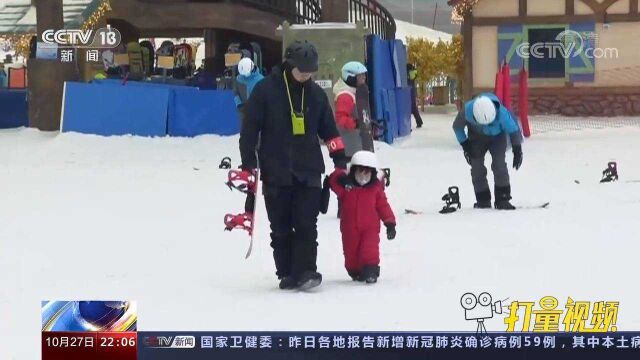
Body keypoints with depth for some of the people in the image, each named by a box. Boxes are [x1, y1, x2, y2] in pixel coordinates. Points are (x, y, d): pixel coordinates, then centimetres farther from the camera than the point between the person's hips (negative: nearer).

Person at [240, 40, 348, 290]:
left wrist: (340, 160, 13)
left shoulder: (316, 94, 9)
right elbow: (249, 128, 0)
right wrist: (248, 164, -4)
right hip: (276, 173, -2)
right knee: (281, 228, 3)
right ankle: (287, 274, 11)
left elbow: (329, 129, 19)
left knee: (306, 225, -8)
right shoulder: (265, 90, -2)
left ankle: (305, 271, -10)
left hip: (309, 171, 2)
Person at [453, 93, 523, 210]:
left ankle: (502, 199, -9)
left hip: (497, 137, -2)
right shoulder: (467, 111, -36)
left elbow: (514, 130, -20)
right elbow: (457, 127, -13)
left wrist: (517, 151, -14)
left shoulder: (501, 113, -39)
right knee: (477, 167, -6)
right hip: (476, 137, 2)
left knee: (499, 164, -16)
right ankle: (483, 200, 5)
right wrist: (465, 146, -11)